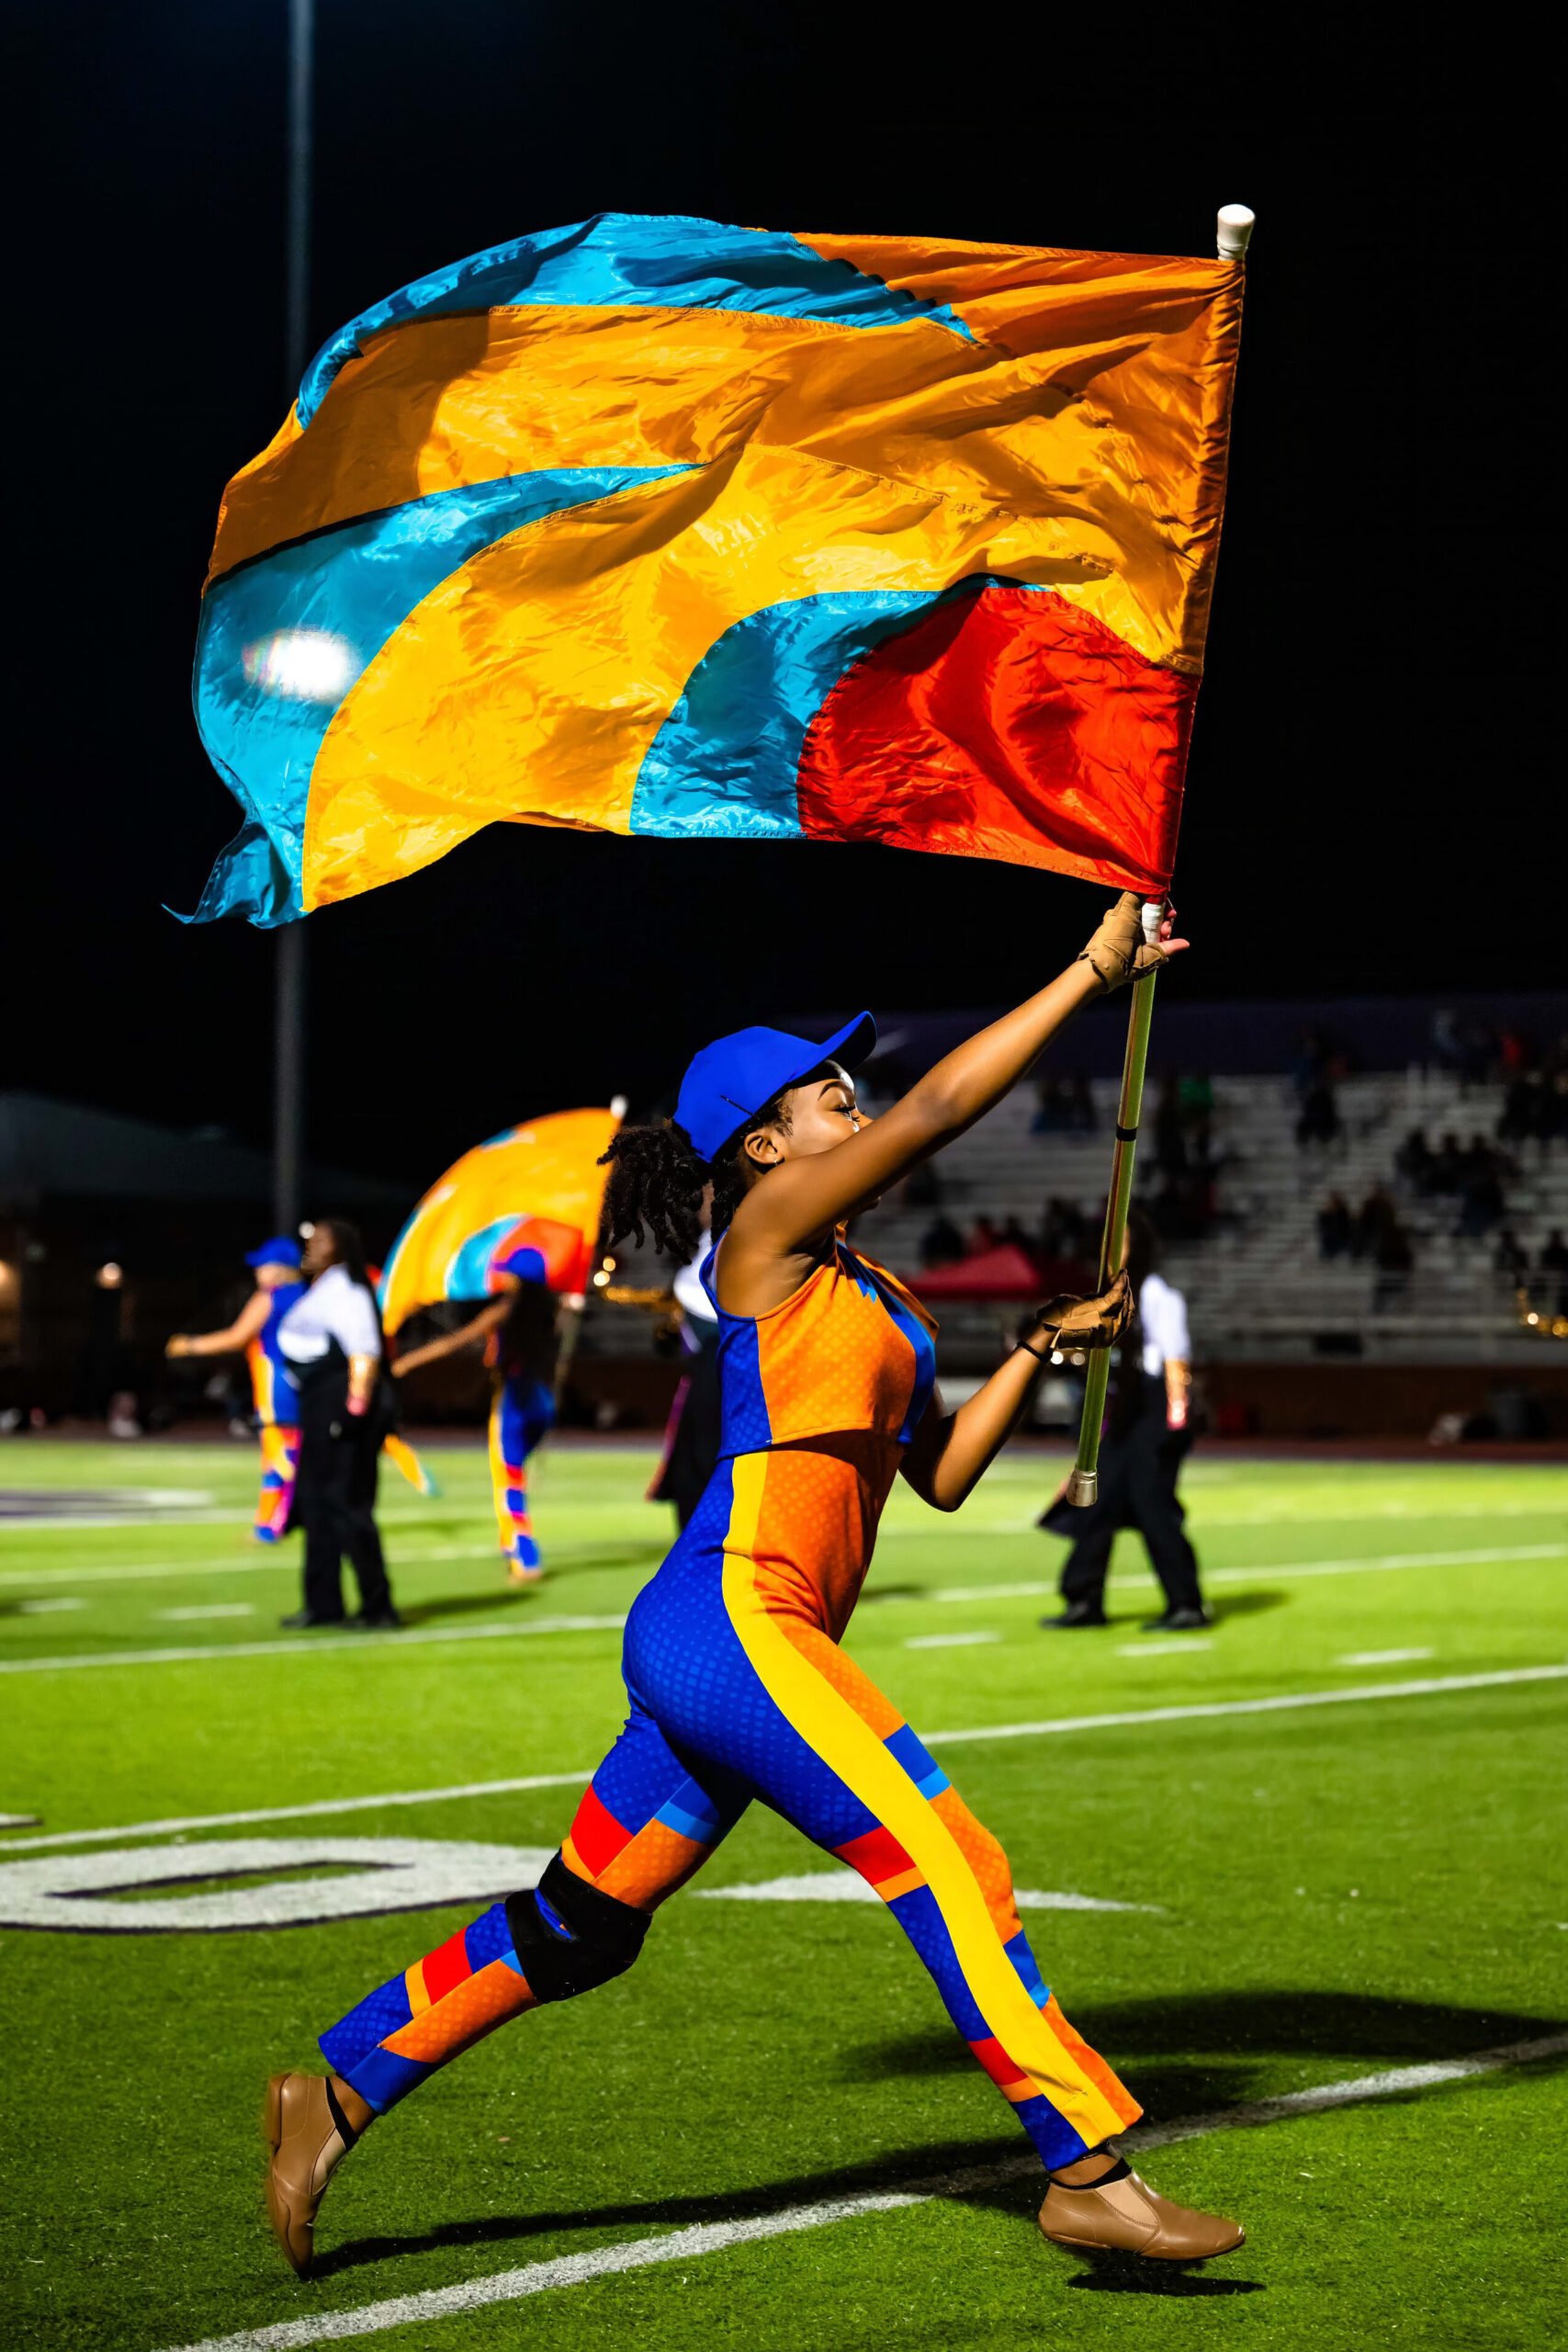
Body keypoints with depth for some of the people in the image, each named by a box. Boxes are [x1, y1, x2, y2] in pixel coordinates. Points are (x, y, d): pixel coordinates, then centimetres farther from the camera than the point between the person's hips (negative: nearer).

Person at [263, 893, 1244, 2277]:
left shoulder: (856, 1285, 21)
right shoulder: (770, 1225, -3)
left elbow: (941, 1473, 22)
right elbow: (943, 1108, -11)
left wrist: (1040, 1347, 14)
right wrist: (1087, 977, -7)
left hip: (726, 1645, 10)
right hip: (732, 1622, -10)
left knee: (579, 1929, 14)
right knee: (948, 1864, -12)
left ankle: (341, 2092, 22)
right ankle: (1088, 2170, -10)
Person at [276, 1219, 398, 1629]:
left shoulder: (346, 1292, -12)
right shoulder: (319, 1291, 19)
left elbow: (365, 1354, -20)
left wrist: (355, 1408, -25)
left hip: (340, 1409, -11)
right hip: (319, 1410, 11)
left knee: (347, 1506, -9)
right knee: (315, 1504, 13)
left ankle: (378, 1607, -5)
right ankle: (323, 1605, 20)